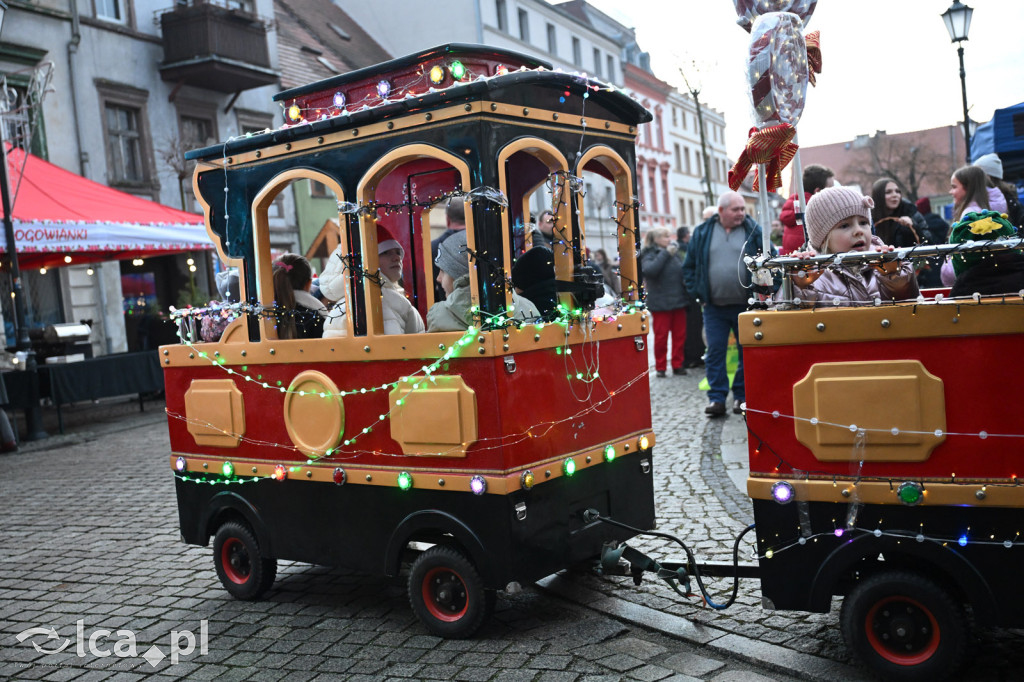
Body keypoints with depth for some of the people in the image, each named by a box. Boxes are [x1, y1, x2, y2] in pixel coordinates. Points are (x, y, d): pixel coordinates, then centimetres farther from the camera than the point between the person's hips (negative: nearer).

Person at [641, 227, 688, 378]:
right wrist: (665, 253, -21)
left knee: (680, 335, 7)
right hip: (661, 303, -5)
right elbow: (649, 270, -25)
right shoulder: (650, 254, -5)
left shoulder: (674, 252, 11)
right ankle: (660, 367, 12)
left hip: (678, 301, 5)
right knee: (661, 336, 1)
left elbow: (683, 272, 21)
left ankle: (678, 365, 18)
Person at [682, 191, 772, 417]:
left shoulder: (753, 231, 2)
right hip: (714, 307, 1)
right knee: (715, 352, 0)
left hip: (746, 306, 0)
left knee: (748, 352, 5)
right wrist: (697, 292, 2)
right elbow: (689, 267, 11)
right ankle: (717, 397, 6)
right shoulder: (703, 232, 4)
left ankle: (743, 396, 16)